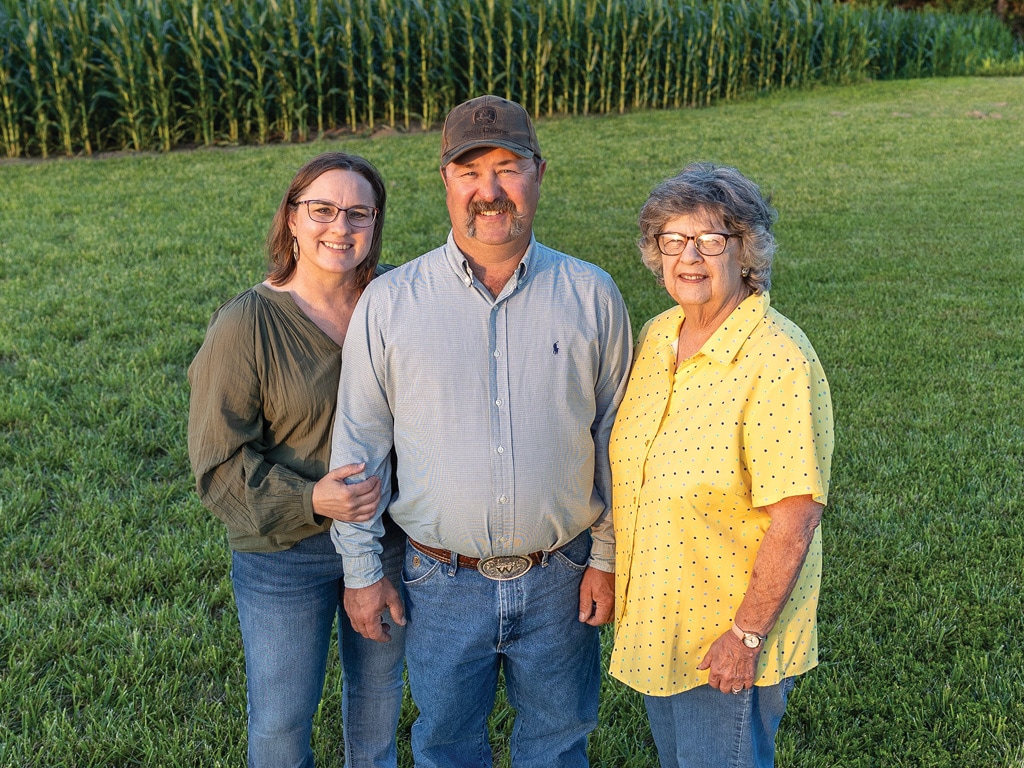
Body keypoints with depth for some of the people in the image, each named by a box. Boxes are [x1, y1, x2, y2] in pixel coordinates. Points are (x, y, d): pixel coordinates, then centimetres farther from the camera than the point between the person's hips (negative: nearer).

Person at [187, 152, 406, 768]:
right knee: (281, 717, 11)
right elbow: (219, 459, -14)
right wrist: (308, 501, -26)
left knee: (379, 683, 25)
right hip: (284, 550, -3)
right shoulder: (245, 324, -18)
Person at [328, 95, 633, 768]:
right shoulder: (389, 302, -6)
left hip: (559, 581, 1)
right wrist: (361, 568, 1)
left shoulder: (592, 295, -4)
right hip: (442, 584, 0)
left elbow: (615, 435, 2)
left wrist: (608, 556, 2)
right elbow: (359, 443, -1)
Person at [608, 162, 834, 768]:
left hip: (729, 639, -7)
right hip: (655, 625, 7)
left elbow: (795, 519, -23)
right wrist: (616, 572, 13)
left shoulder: (779, 362, -23)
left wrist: (746, 636, -20)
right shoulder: (656, 337, 1)